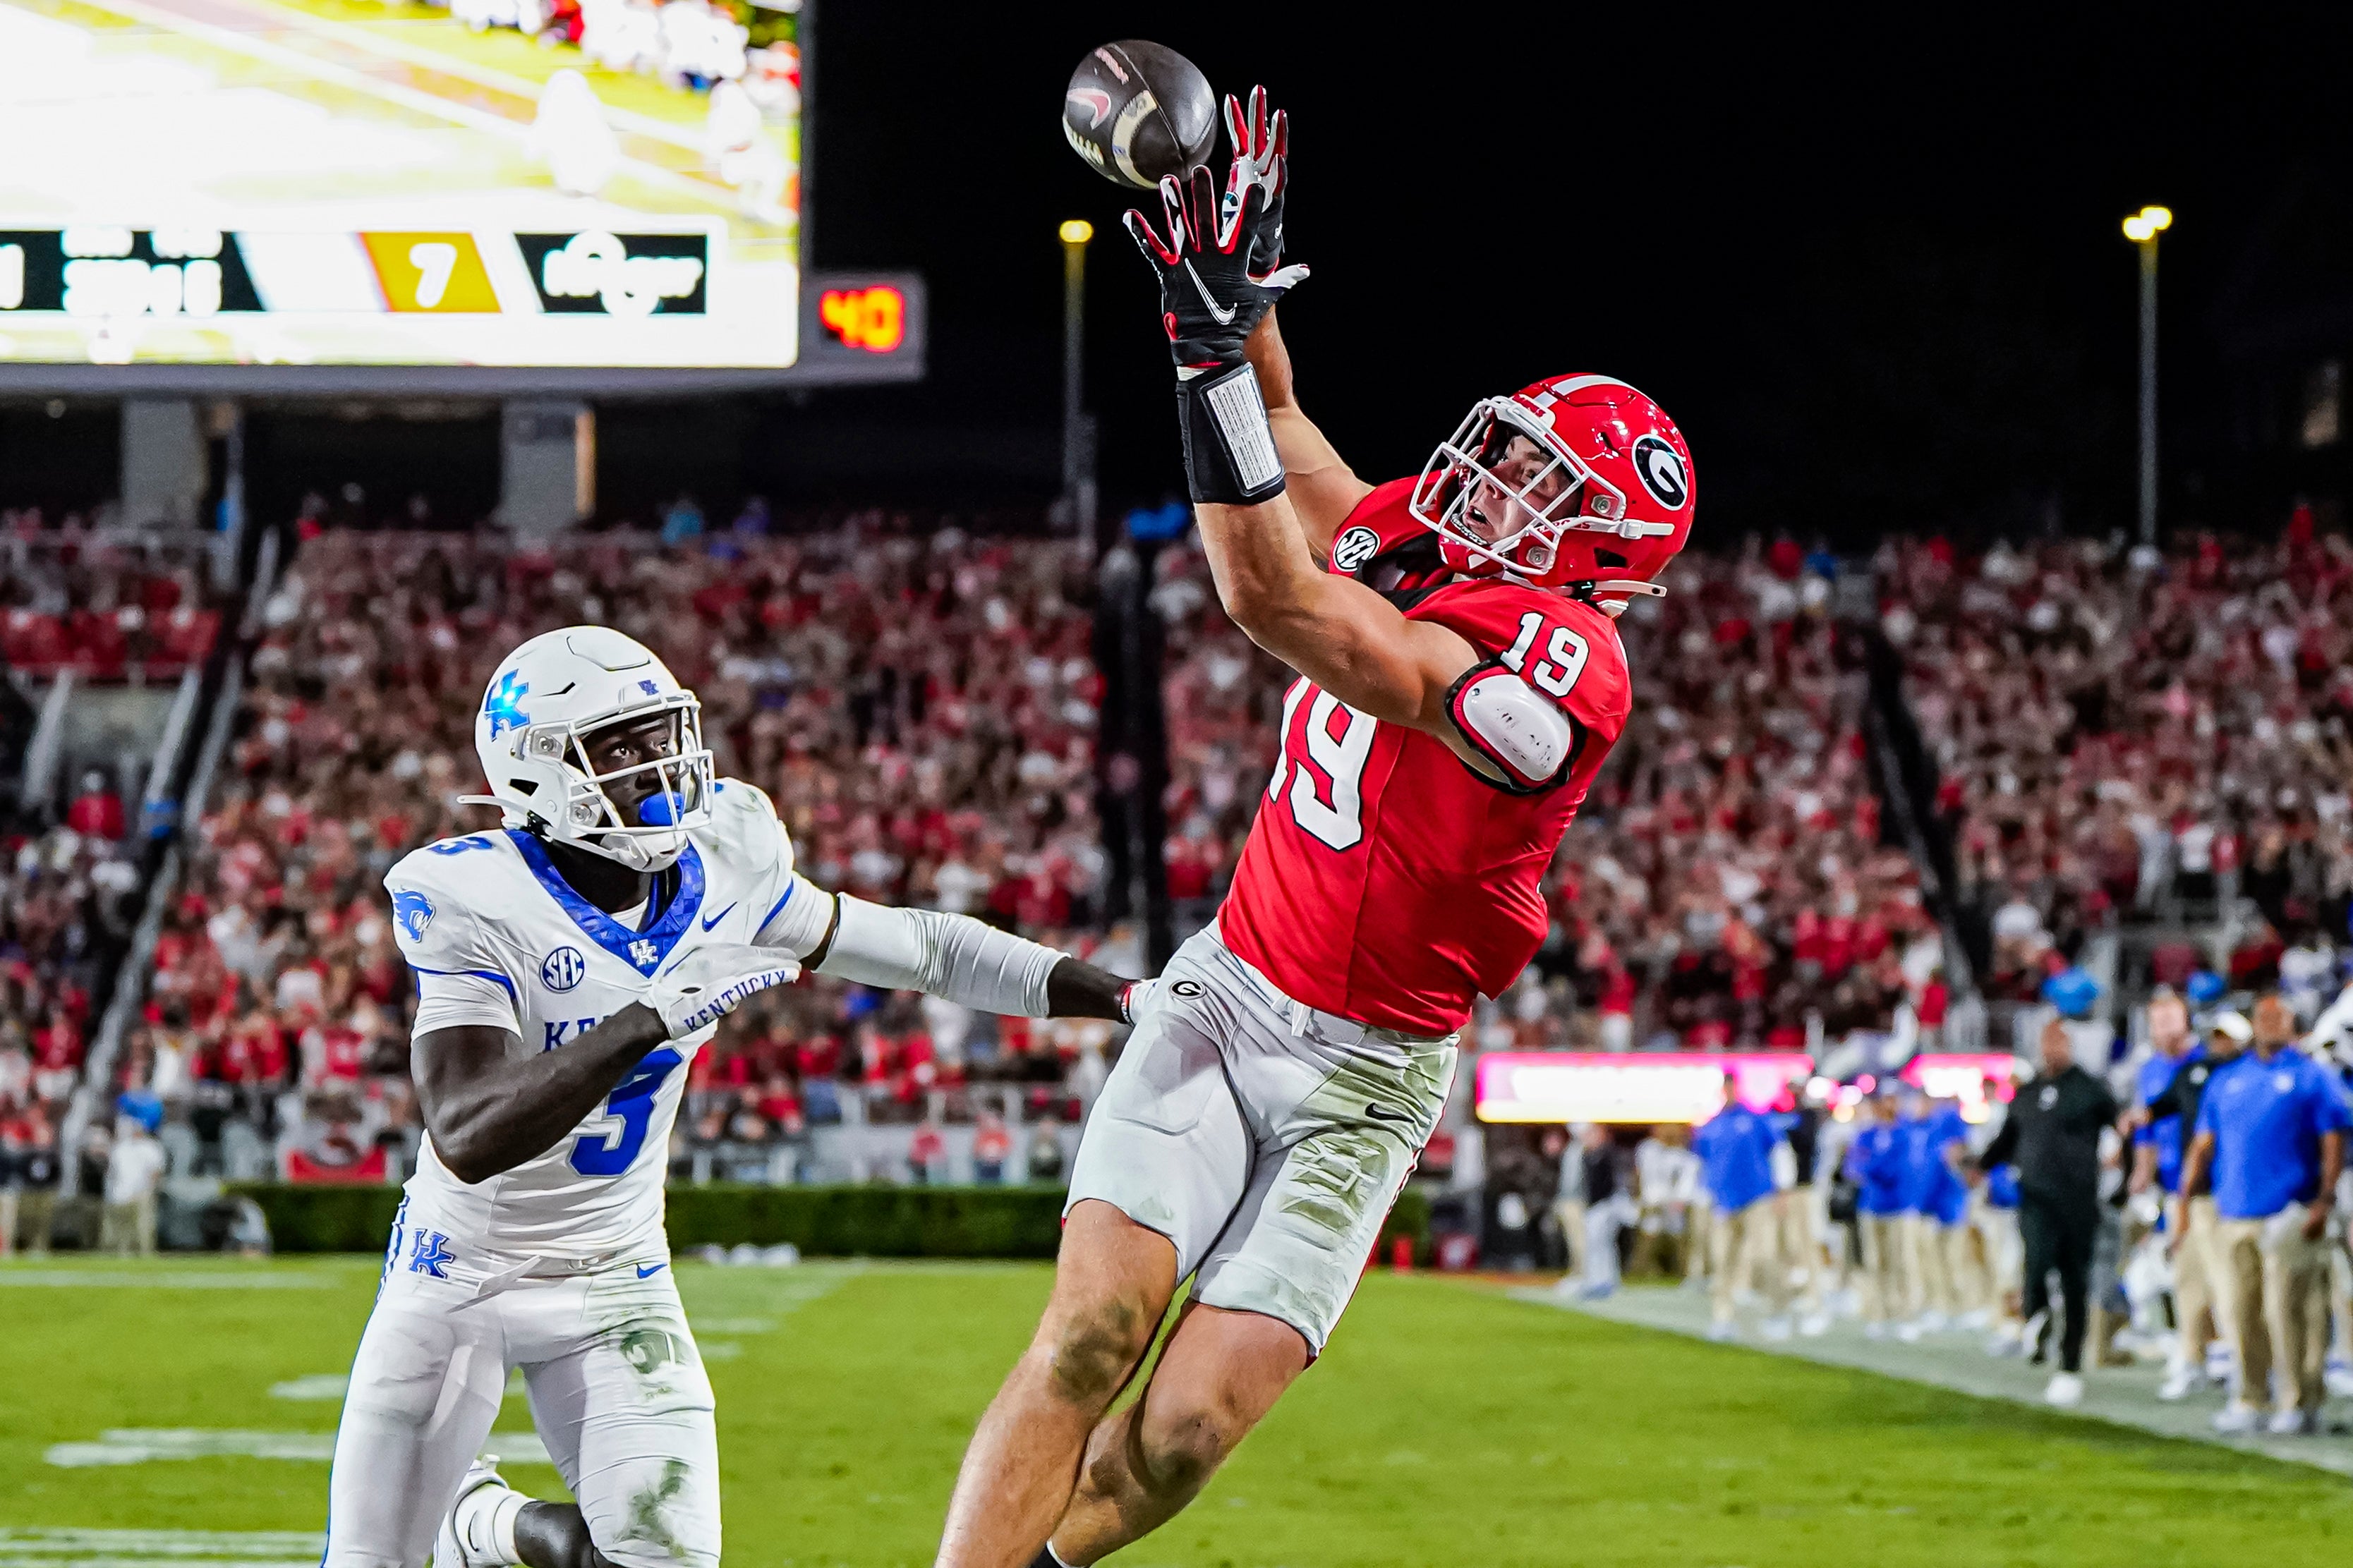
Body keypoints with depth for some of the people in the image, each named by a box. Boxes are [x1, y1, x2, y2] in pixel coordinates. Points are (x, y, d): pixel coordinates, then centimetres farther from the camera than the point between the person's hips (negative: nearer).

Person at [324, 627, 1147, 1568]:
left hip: (613, 1279, 3)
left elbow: (915, 948, 4)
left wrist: (1131, 996, 2)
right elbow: (468, 1139, -35)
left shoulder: (716, 871, -9)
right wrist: (653, 1020, -44)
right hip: (458, 1270, -3)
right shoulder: (479, 905, -25)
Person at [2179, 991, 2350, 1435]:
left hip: (2288, 1215, -4)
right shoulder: (2226, 1080, 17)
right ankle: (2245, 1401, 12)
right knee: (2243, 1311, 5)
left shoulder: (2310, 1077, 5)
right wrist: (2185, 1196, 9)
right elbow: (2204, 1143, 19)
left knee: (2286, 1308, -8)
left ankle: (2296, 1403, -3)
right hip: (2234, 1214, 4)